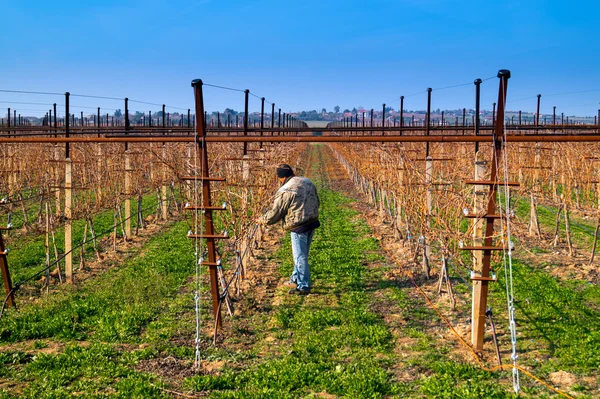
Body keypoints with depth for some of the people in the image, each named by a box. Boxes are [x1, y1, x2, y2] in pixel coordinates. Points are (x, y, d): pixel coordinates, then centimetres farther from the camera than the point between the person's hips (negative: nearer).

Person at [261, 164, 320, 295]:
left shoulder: (285, 191, -18)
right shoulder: (308, 182, 6)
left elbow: (275, 214, -12)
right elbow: (317, 202, 16)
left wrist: (263, 220, 5)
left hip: (299, 227, -8)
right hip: (312, 223, 8)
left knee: (300, 257, 1)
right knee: (301, 254, 21)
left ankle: (303, 286, 7)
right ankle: (296, 279, 35)